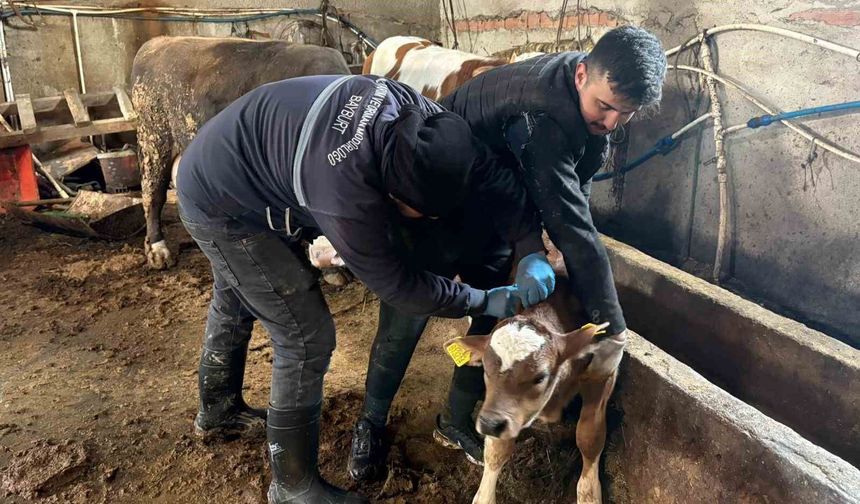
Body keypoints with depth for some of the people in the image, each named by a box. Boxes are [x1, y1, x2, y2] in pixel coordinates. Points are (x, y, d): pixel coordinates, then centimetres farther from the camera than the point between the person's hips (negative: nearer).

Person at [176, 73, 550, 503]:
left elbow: (486, 172, -10)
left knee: (235, 304, 28)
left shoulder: (414, 112, -20)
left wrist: (532, 247, -11)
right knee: (307, 337, -8)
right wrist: (481, 302, -15)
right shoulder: (347, 193, -41)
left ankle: (218, 410, 55)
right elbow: (396, 284, -26)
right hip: (220, 205, -9)